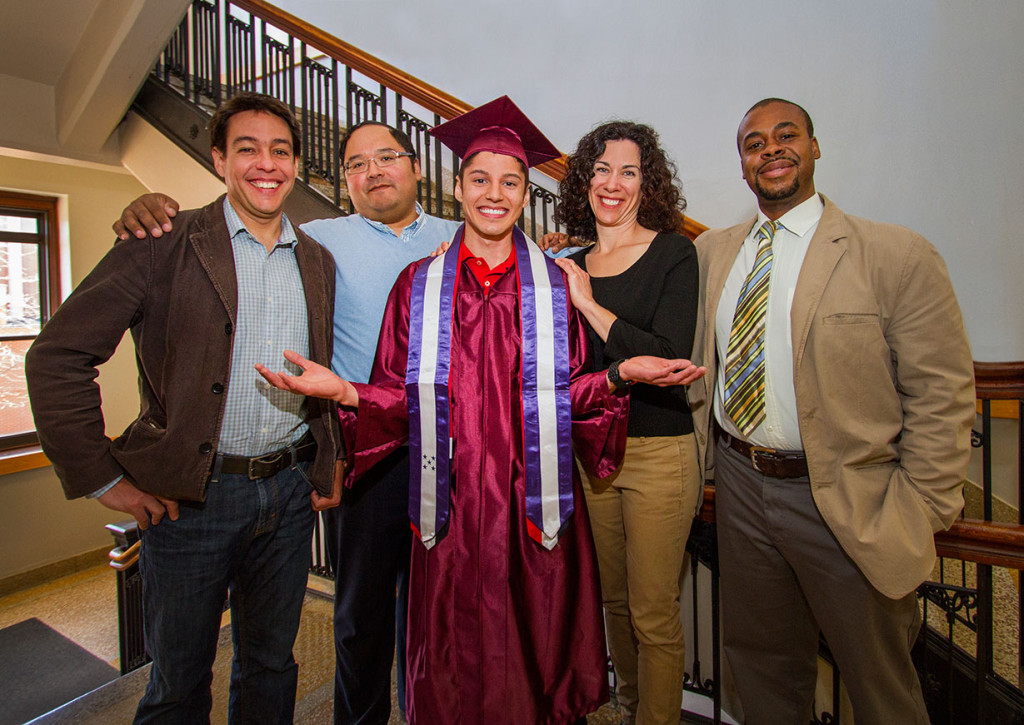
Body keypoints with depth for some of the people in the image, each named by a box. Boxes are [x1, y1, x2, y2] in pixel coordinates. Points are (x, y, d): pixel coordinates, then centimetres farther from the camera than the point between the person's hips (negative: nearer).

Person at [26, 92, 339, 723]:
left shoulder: (319, 262, 6)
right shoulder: (166, 245, -7)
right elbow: (57, 357, -8)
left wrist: (325, 467, 7)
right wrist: (103, 479, -9)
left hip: (289, 492, 4)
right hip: (191, 497, -3)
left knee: (270, 664, 20)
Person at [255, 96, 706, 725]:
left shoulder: (554, 283, 4)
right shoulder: (419, 284, 5)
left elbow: (568, 392, 4)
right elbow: (403, 396, 2)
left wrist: (618, 374, -12)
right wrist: (343, 391, -14)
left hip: (534, 501, 1)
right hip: (453, 503, 0)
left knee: (537, 650, 13)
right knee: (456, 658, 12)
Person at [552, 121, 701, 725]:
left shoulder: (673, 254, -6)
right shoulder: (569, 261, 8)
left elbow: (669, 358, -19)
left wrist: (589, 303, -16)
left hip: (658, 452, -5)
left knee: (653, 614, 6)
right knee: (613, 598, 21)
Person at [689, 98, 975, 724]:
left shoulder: (899, 256, -10)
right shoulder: (712, 251, 3)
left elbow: (942, 396, -9)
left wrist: (914, 518, -11)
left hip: (849, 504, -3)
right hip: (740, 485, 4)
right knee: (760, 660, 23)